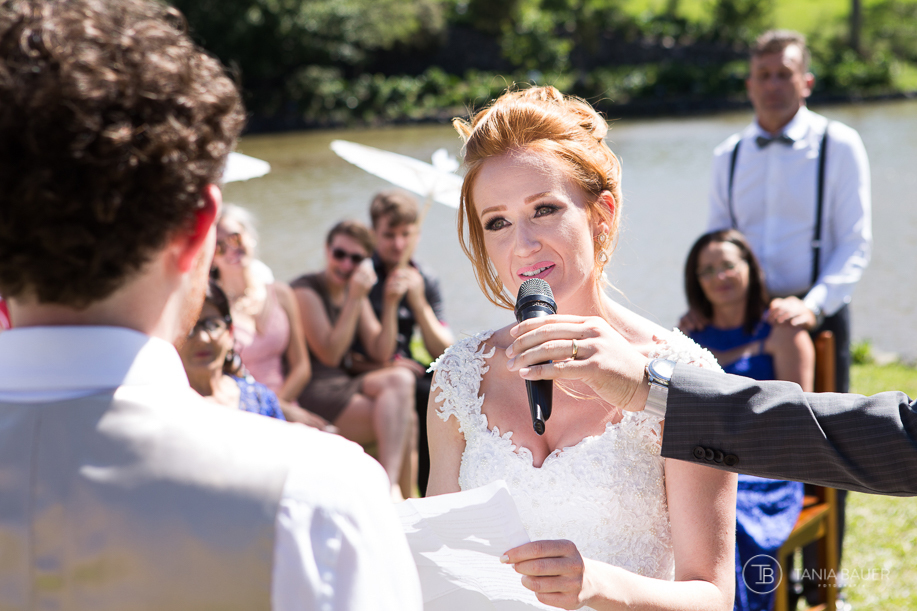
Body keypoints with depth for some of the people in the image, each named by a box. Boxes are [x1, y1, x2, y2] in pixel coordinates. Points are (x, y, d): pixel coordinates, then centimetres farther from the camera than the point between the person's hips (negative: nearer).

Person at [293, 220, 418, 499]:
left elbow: (380, 354, 10)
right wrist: (355, 298, -15)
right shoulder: (305, 290, -6)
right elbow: (330, 355, -13)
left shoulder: (356, 291, 16)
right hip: (315, 392, -7)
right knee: (405, 420, -24)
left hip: (350, 383, 7)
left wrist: (390, 304, -2)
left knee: (401, 379, -26)